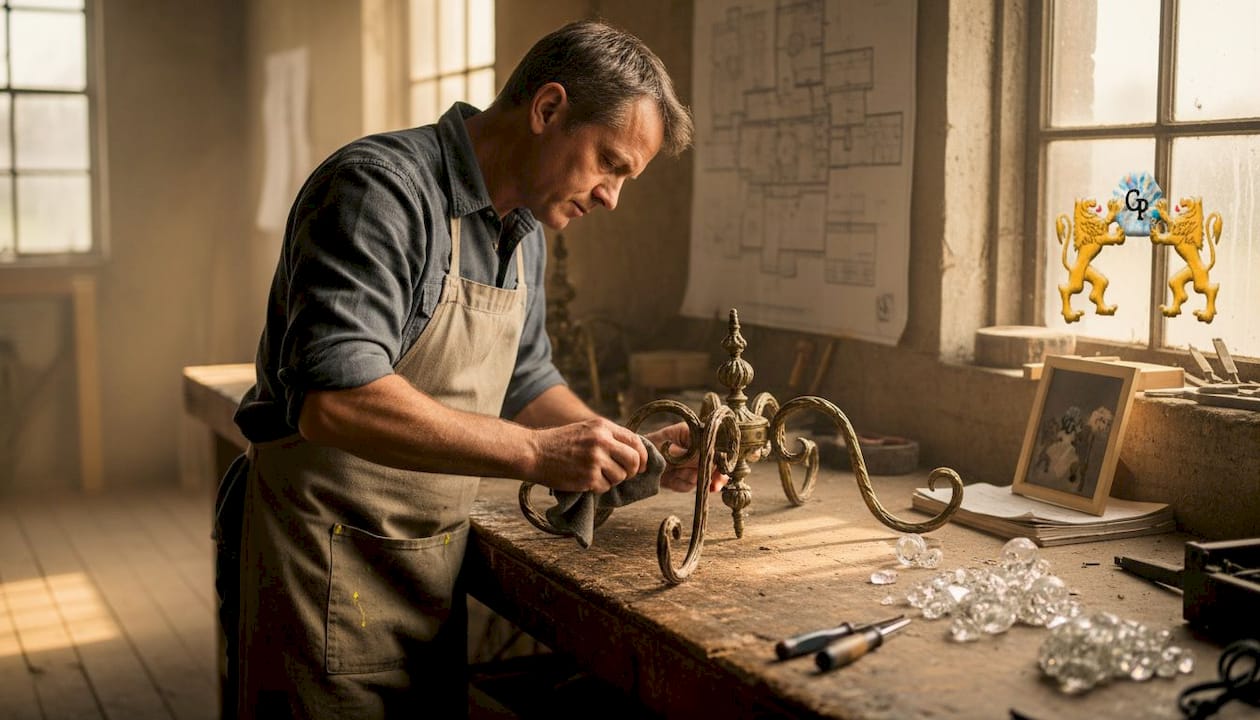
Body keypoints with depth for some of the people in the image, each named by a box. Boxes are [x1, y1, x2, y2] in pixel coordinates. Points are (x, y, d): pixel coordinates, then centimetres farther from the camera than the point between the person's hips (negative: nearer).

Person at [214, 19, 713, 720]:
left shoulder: (524, 233, 8)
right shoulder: (380, 188, -20)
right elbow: (334, 399, -32)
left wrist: (633, 451, 2)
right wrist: (536, 451, -30)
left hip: (436, 567, 8)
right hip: (327, 564, -8)